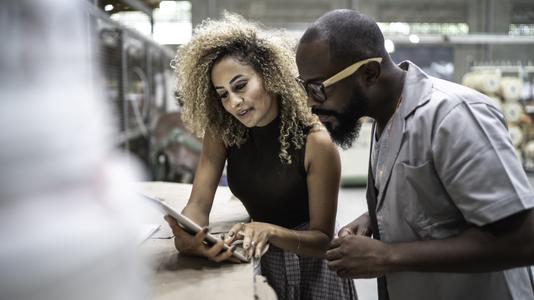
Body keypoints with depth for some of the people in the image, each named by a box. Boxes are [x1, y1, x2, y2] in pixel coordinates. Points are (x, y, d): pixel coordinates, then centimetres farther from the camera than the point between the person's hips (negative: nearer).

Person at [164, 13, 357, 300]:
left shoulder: (315, 142, -25)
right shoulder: (221, 131, -13)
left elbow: (323, 239, -20)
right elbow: (199, 203, -18)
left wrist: (270, 231, -38)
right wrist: (185, 235, -39)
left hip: (311, 268, -3)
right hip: (259, 262, 4)